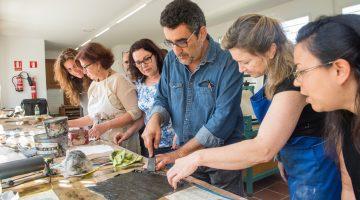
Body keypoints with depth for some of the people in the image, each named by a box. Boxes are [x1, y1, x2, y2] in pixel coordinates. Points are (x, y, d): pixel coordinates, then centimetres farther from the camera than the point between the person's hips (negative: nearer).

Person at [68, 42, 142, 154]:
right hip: (100, 144, 6)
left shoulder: (118, 80, -11)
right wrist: (69, 123, 13)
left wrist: (105, 126, -20)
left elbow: (135, 112, -17)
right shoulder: (93, 86, 11)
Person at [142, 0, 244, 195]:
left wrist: (180, 153, -22)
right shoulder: (171, 60, -1)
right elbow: (163, 98, 9)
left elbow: (223, 118, -23)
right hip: (186, 155, 5)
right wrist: (155, 119, -14)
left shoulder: (227, 62, -19)